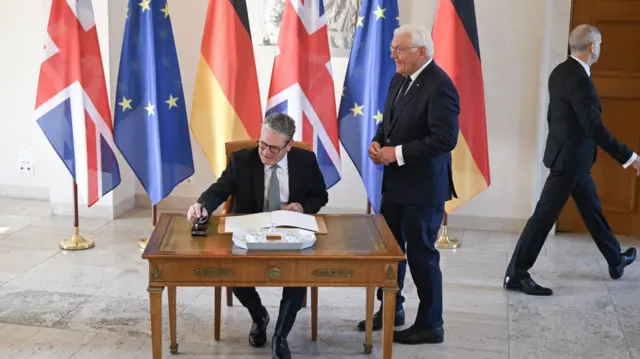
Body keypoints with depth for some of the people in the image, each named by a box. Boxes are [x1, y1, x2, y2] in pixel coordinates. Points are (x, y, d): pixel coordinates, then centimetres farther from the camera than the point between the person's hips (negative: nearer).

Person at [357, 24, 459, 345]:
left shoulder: (440, 86, -19)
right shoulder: (398, 81, 10)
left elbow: (445, 139, -26)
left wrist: (397, 153, -21)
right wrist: (377, 142, -2)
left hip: (423, 186, -9)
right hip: (395, 183, 9)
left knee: (421, 254, 1)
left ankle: (430, 325, 17)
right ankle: (391, 309, 35)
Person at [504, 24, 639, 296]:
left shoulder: (561, 71, 6)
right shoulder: (579, 79, -24)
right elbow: (594, 127, -27)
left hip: (570, 156, 10)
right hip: (571, 159, -10)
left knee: (592, 209, 22)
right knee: (545, 215, -4)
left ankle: (615, 261, 38)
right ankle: (515, 274, 3)